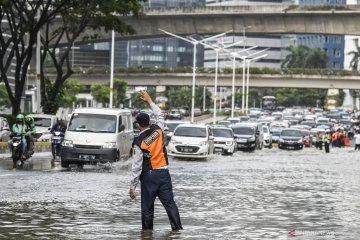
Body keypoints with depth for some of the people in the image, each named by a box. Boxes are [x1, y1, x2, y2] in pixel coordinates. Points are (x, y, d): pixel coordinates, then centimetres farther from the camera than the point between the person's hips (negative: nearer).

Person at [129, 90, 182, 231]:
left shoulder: (139, 142, -10)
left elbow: (137, 166, -11)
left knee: (147, 207, 6)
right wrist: (149, 101, 32)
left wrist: (133, 186, -5)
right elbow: (159, 115, 23)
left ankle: (147, 230, 9)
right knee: (169, 203, 0)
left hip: (148, 175, -3)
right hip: (163, 172, 3)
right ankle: (177, 228, -7)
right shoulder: (158, 130, -1)